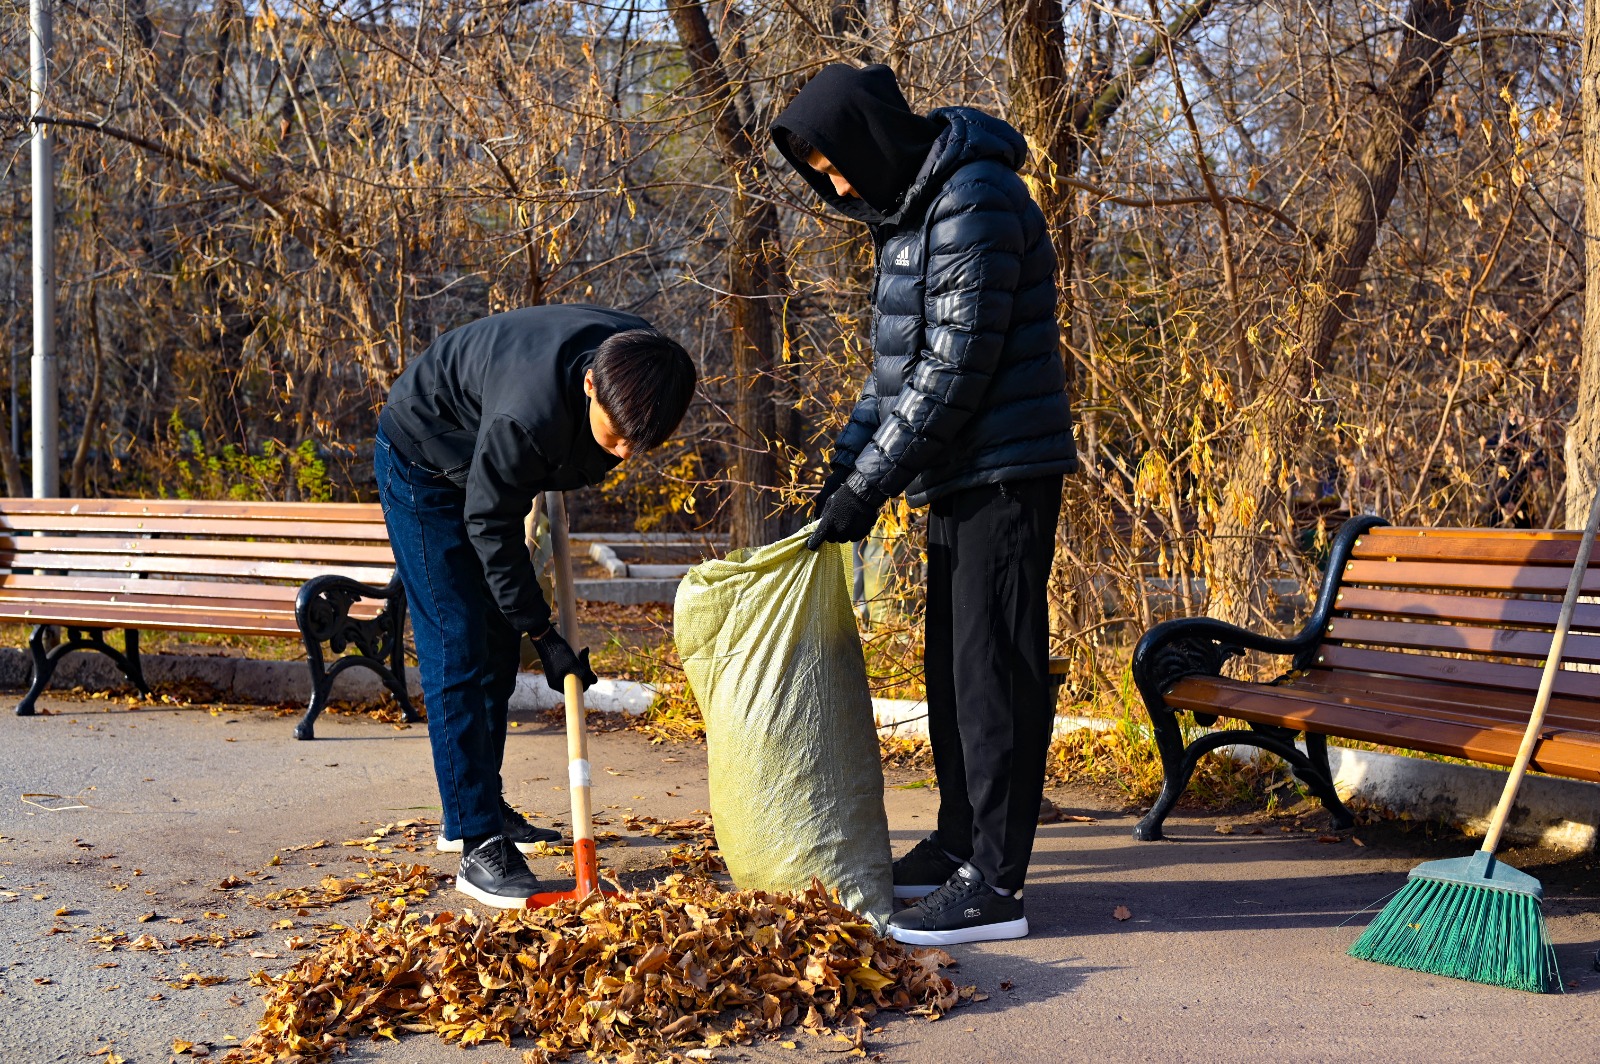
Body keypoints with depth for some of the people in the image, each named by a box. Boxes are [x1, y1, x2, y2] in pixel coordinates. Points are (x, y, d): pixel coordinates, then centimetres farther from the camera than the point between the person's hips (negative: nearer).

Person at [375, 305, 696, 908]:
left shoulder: (642, 366, -22)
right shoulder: (529, 413, -43)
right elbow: (489, 525, -29)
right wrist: (542, 633, -24)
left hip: (491, 468, 8)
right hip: (425, 463, -7)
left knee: (498, 653, 11)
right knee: (457, 652, -13)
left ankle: (479, 809, 25)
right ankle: (480, 847, -14)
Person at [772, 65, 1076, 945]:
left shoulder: (975, 201, -18)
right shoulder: (906, 209, 14)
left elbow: (956, 366, -22)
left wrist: (870, 484, -19)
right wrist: (846, 462, 9)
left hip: (1005, 471, -10)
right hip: (959, 475, 10)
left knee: (994, 672, -8)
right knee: (951, 666, 15)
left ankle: (994, 886, -5)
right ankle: (959, 845, 26)